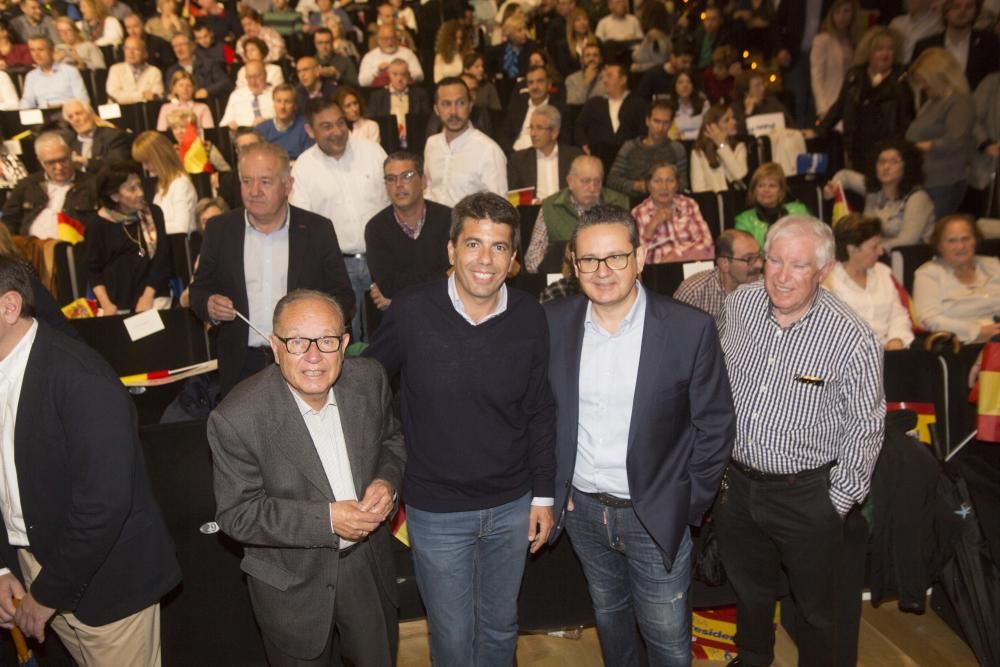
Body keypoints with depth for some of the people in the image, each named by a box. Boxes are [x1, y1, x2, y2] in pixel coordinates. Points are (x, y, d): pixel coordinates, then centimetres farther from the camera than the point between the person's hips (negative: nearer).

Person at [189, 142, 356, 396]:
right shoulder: (219, 230, 4)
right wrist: (208, 305, -12)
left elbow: (343, 296, 1)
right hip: (242, 368, 1)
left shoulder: (318, 229, -1)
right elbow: (199, 289, 11)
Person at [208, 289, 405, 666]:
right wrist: (326, 520, -28)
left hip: (369, 563, 4)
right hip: (293, 585, -3)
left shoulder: (368, 380, -13)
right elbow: (237, 515, -19)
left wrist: (388, 481, -17)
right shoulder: (236, 419, -26)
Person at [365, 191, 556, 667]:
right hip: (437, 512, -2)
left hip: (512, 506, 2)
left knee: (500, 625, 22)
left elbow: (540, 413, 1)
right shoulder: (409, 313, -16)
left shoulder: (530, 319, -9)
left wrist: (543, 494, 3)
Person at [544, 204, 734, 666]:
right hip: (581, 507, 3)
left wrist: (690, 503, -6)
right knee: (609, 618, 25)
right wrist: (553, 486, 3)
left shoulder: (690, 329, -16)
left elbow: (715, 425, -8)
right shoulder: (554, 322, -8)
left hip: (656, 516, -3)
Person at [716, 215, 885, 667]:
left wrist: (840, 501, -8)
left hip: (808, 494, -4)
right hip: (733, 480, 5)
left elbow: (865, 428, -11)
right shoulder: (738, 305, -7)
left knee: (816, 602, 17)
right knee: (747, 586, 27)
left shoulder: (852, 339, -20)